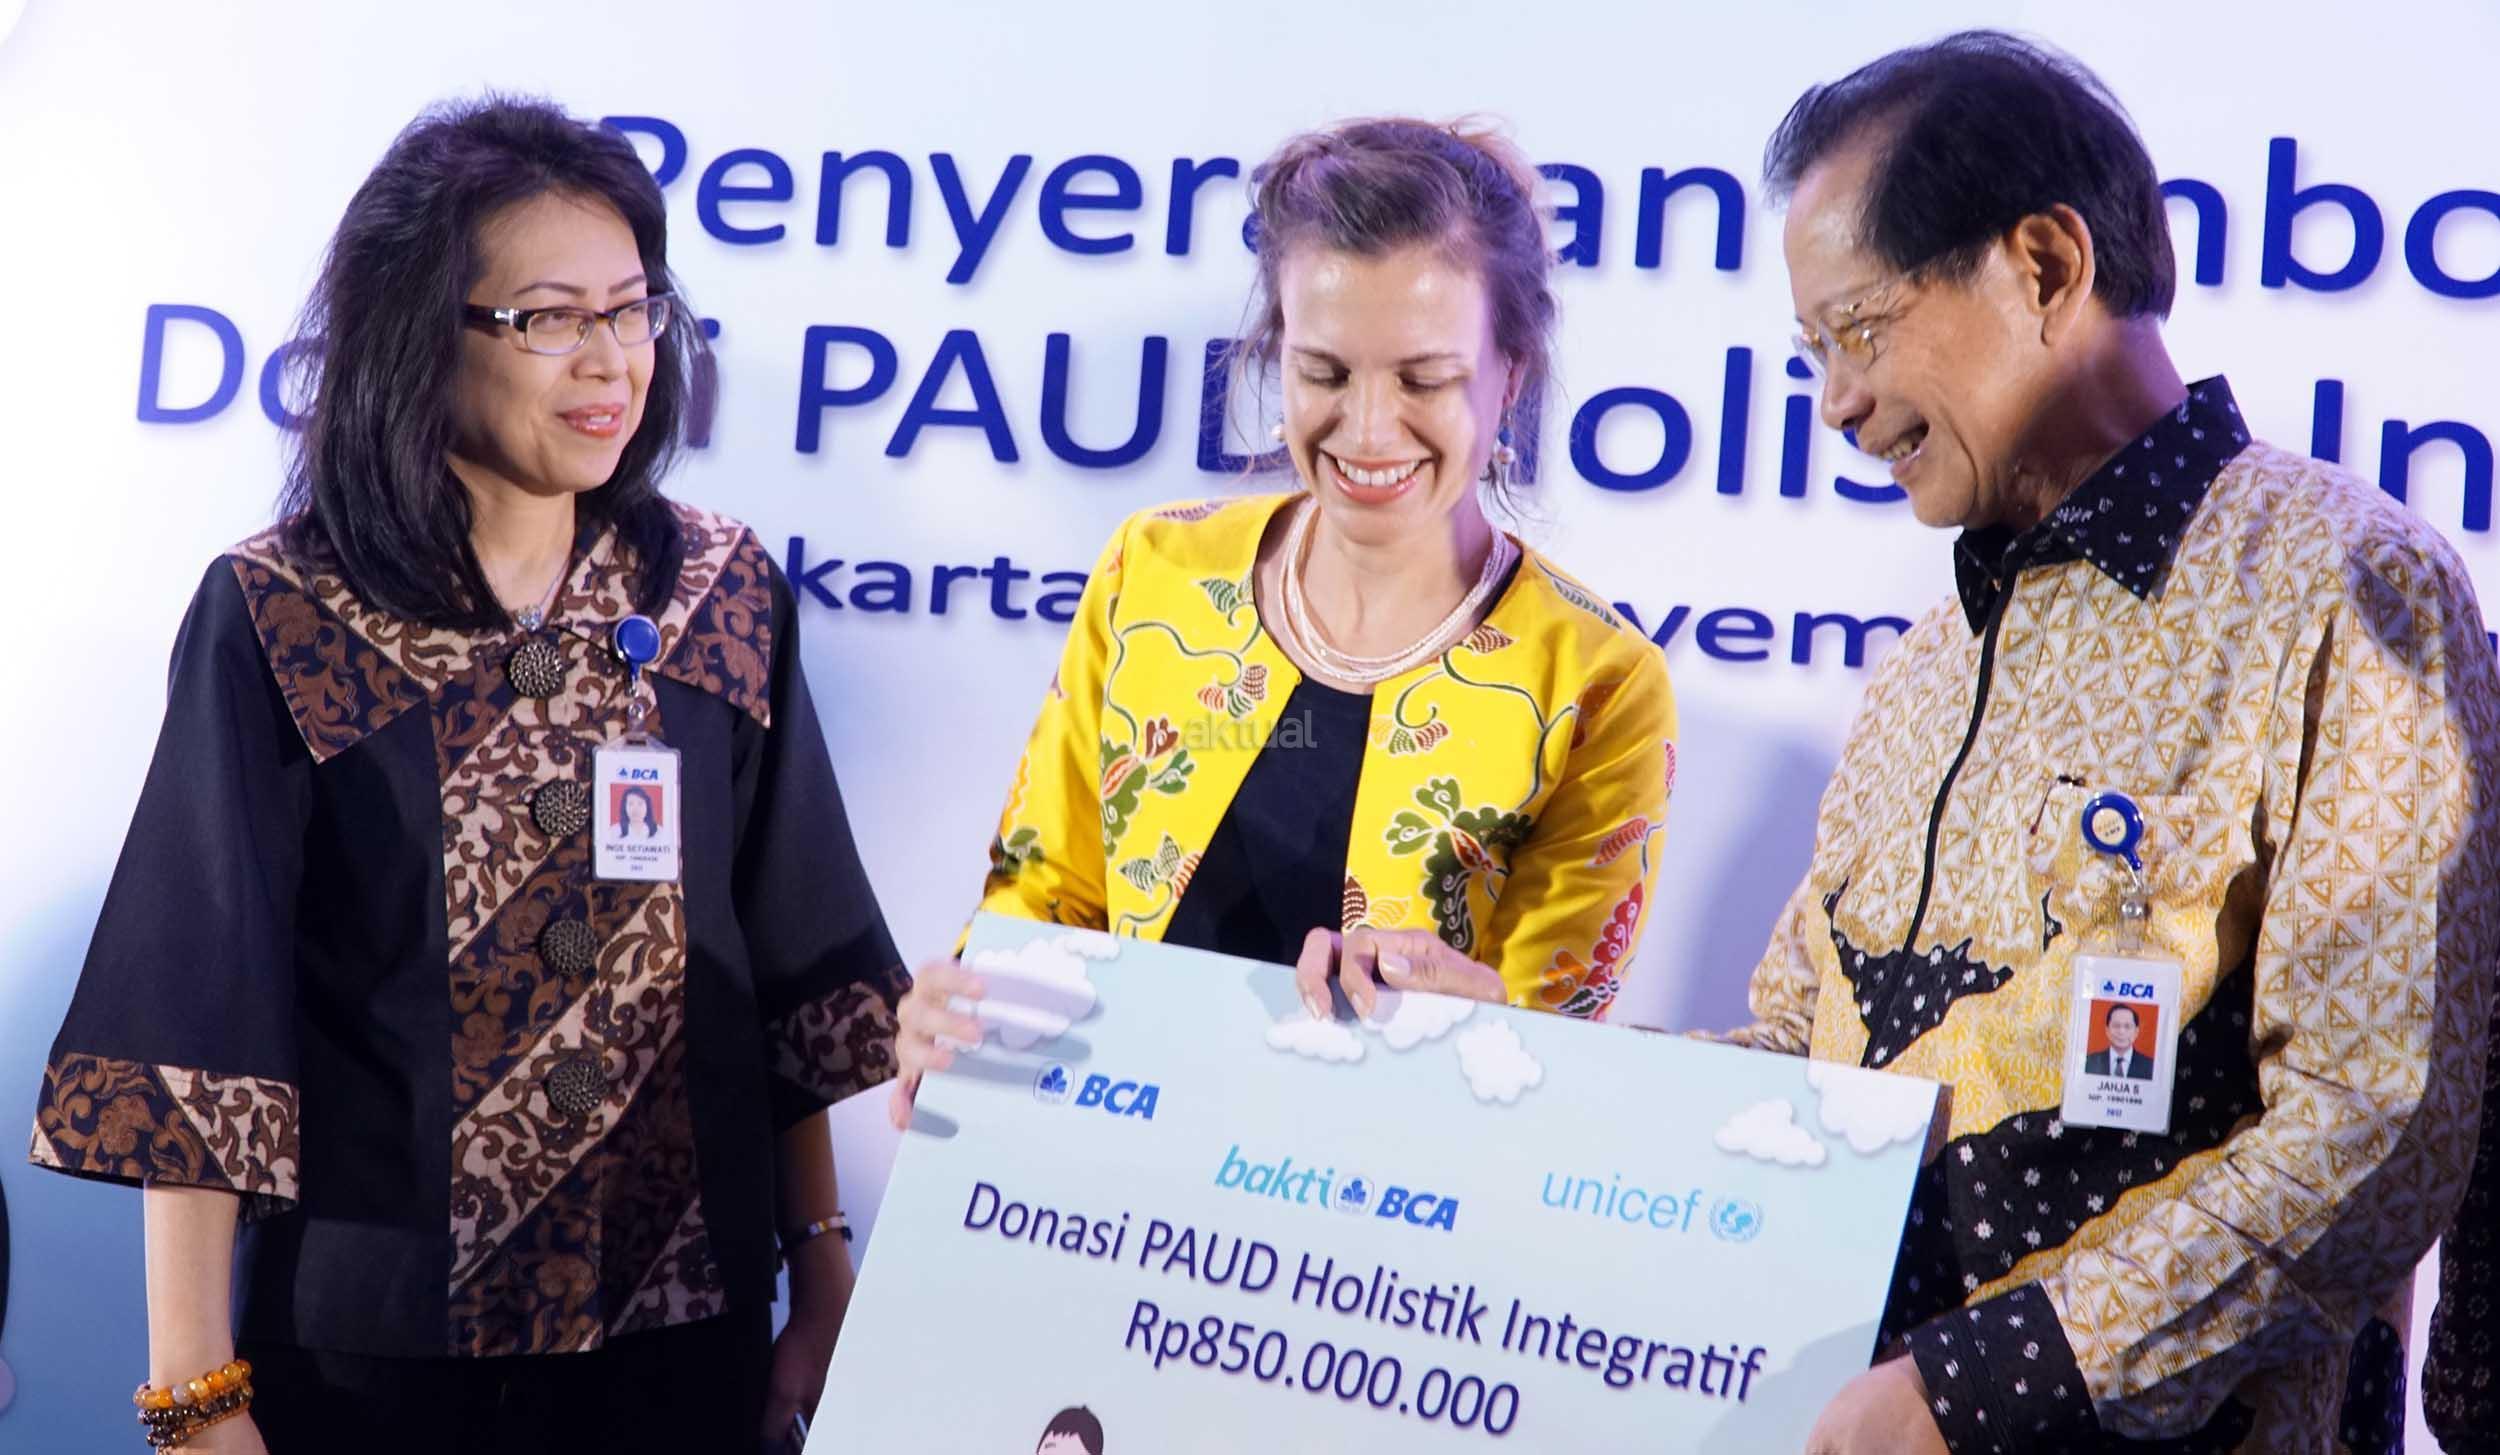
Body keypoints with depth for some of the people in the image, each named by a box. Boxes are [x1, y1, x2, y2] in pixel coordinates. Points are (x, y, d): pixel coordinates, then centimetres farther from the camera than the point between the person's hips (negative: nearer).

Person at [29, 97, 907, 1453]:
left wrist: (825, 1282, 4)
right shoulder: (275, 619, -10)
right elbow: (196, 1034, -10)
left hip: (681, 1323, 3)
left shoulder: (720, 593, 0)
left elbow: (799, 975, 4)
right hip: (369, 1339, -3)